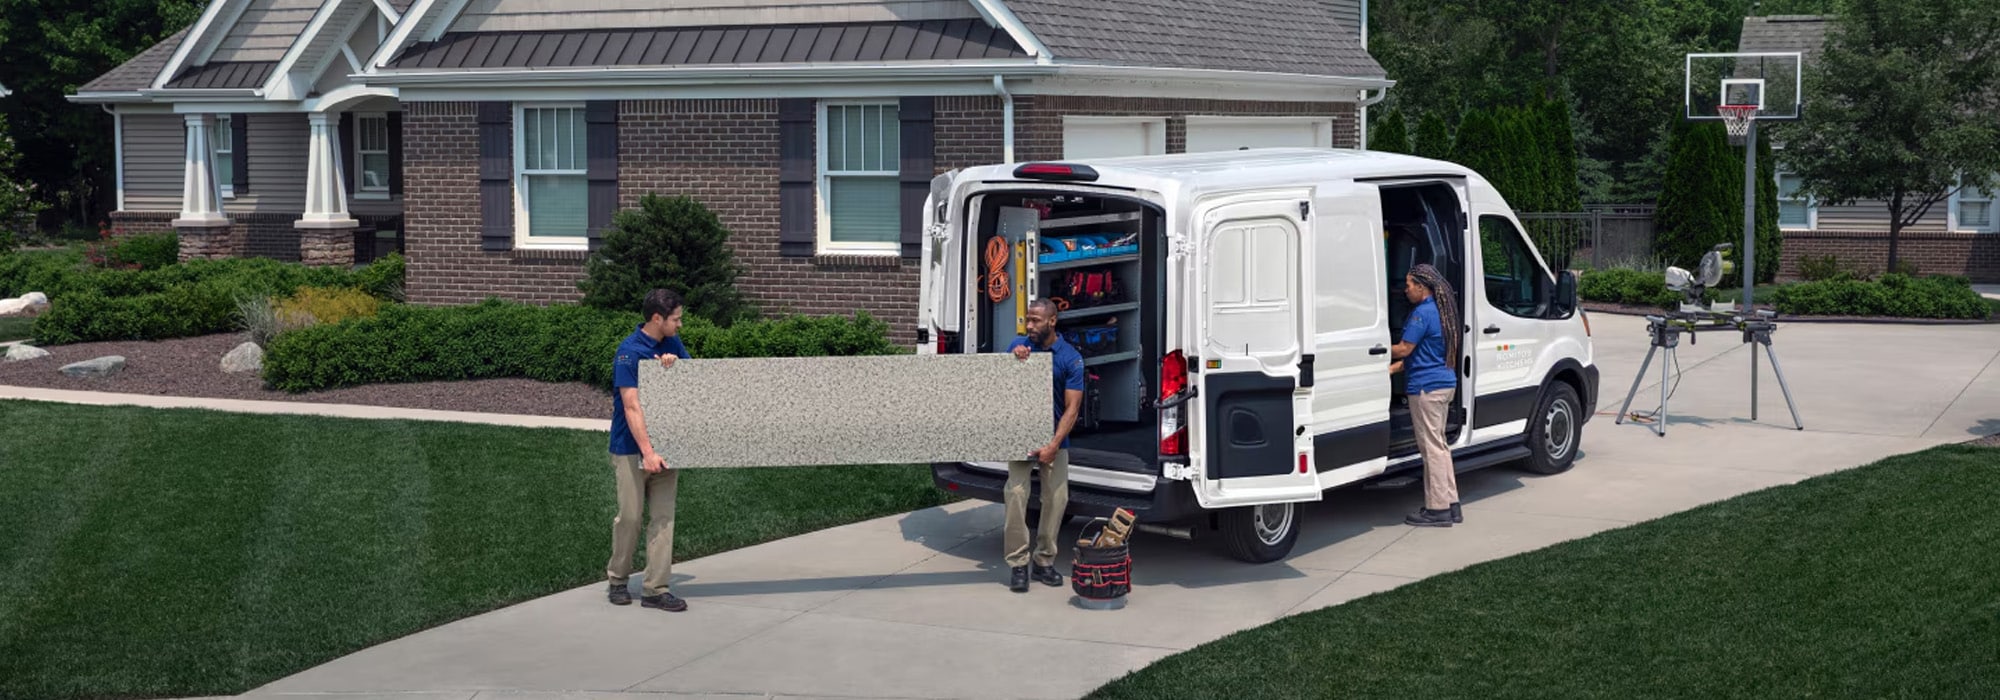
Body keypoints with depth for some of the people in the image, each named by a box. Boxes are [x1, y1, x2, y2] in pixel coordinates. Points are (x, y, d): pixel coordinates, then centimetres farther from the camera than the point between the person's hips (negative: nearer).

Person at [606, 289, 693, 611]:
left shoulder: (672, 343, 5)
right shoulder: (629, 351, -16)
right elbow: (631, 407, -21)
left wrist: (675, 364, -10)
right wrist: (647, 452, -27)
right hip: (632, 448, -6)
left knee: (663, 517, 1)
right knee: (630, 516, 1)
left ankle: (655, 589, 3)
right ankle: (618, 578, 23)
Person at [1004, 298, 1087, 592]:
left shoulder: (1071, 358, -8)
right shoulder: (1019, 345, 1)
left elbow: (1072, 408, -11)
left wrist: (1053, 446, -21)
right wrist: (1014, 359, -14)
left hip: (1054, 438, -1)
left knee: (1056, 497, 0)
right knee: (1016, 493, -11)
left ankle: (1045, 561, 14)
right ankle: (1018, 564, -6)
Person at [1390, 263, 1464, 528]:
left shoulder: (1423, 313, -16)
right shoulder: (1441, 310, 15)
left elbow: (1404, 349, -15)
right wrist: (1395, 367, 16)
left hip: (1426, 387, -10)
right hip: (1445, 384, 10)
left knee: (1432, 446, -5)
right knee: (1439, 444, 16)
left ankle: (1438, 509, -1)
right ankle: (1451, 505, 19)